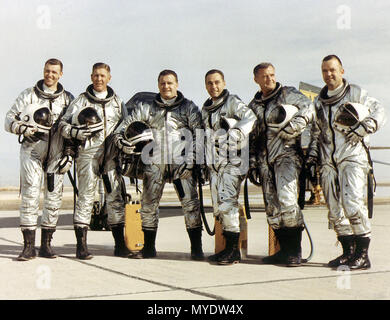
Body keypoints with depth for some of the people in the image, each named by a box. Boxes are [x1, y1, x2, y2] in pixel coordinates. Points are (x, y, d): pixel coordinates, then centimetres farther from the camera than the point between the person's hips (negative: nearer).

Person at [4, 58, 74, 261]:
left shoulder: (68, 99, 11)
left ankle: (46, 244, 12)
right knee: (30, 196, -8)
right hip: (32, 151, -2)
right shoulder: (28, 96, 5)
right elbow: (9, 119, 3)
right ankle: (29, 246, -5)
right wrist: (24, 128, -16)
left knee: (54, 197, 3)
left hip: (56, 154, 2)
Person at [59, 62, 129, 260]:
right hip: (87, 153, -3)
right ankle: (81, 245, -1)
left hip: (111, 155, 3)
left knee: (115, 197, 3)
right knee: (85, 197, -5)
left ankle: (120, 243, 9)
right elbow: (63, 125, 1)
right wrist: (79, 133, -17)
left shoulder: (117, 102, 16)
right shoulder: (81, 101, 6)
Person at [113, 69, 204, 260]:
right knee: (148, 204, 3)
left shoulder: (189, 107, 9)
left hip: (181, 163, -2)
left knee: (190, 204, -7)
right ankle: (149, 248, 16)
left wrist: (190, 160, -8)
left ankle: (197, 249, 0)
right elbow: (127, 123, 12)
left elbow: (198, 134, 3)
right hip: (154, 163, 2)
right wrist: (119, 138, -10)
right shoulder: (146, 106, 13)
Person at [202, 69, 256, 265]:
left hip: (232, 162, -7)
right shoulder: (205, 109, 20)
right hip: (214, 164, 7)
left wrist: (236, 134, -33)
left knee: (227, 202, -15)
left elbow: (250, 118, -19)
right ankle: (229, 248, 13)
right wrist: (205, 163, 24)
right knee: (218, 207, 5)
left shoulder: (233, 102, -2)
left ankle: (233, 251, -10)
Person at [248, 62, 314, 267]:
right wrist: (252, 162, 13)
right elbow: (251, 137, 22)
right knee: (272, 206, 4)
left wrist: (292, 128, -16)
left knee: (287, 200, -18)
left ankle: (295, 250, -10)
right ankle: (284, 249, 12)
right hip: (264, 160, 6)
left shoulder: (288, 94, 6)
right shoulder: (253, 106, 20)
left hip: (286, 153, -5)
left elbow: (308, 109, -6)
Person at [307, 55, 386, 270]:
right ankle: (348, 252, 12)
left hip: (352, 157, -5)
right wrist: (312, 155, 14)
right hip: (328, 160, 5)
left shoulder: (356, 93, 6)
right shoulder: (319, 101, 20)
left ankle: (363, 254, -11)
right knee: (334, 208, 2)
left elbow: (379, 112, 6)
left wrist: (362, 128, -10)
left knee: (352, 202, -19)